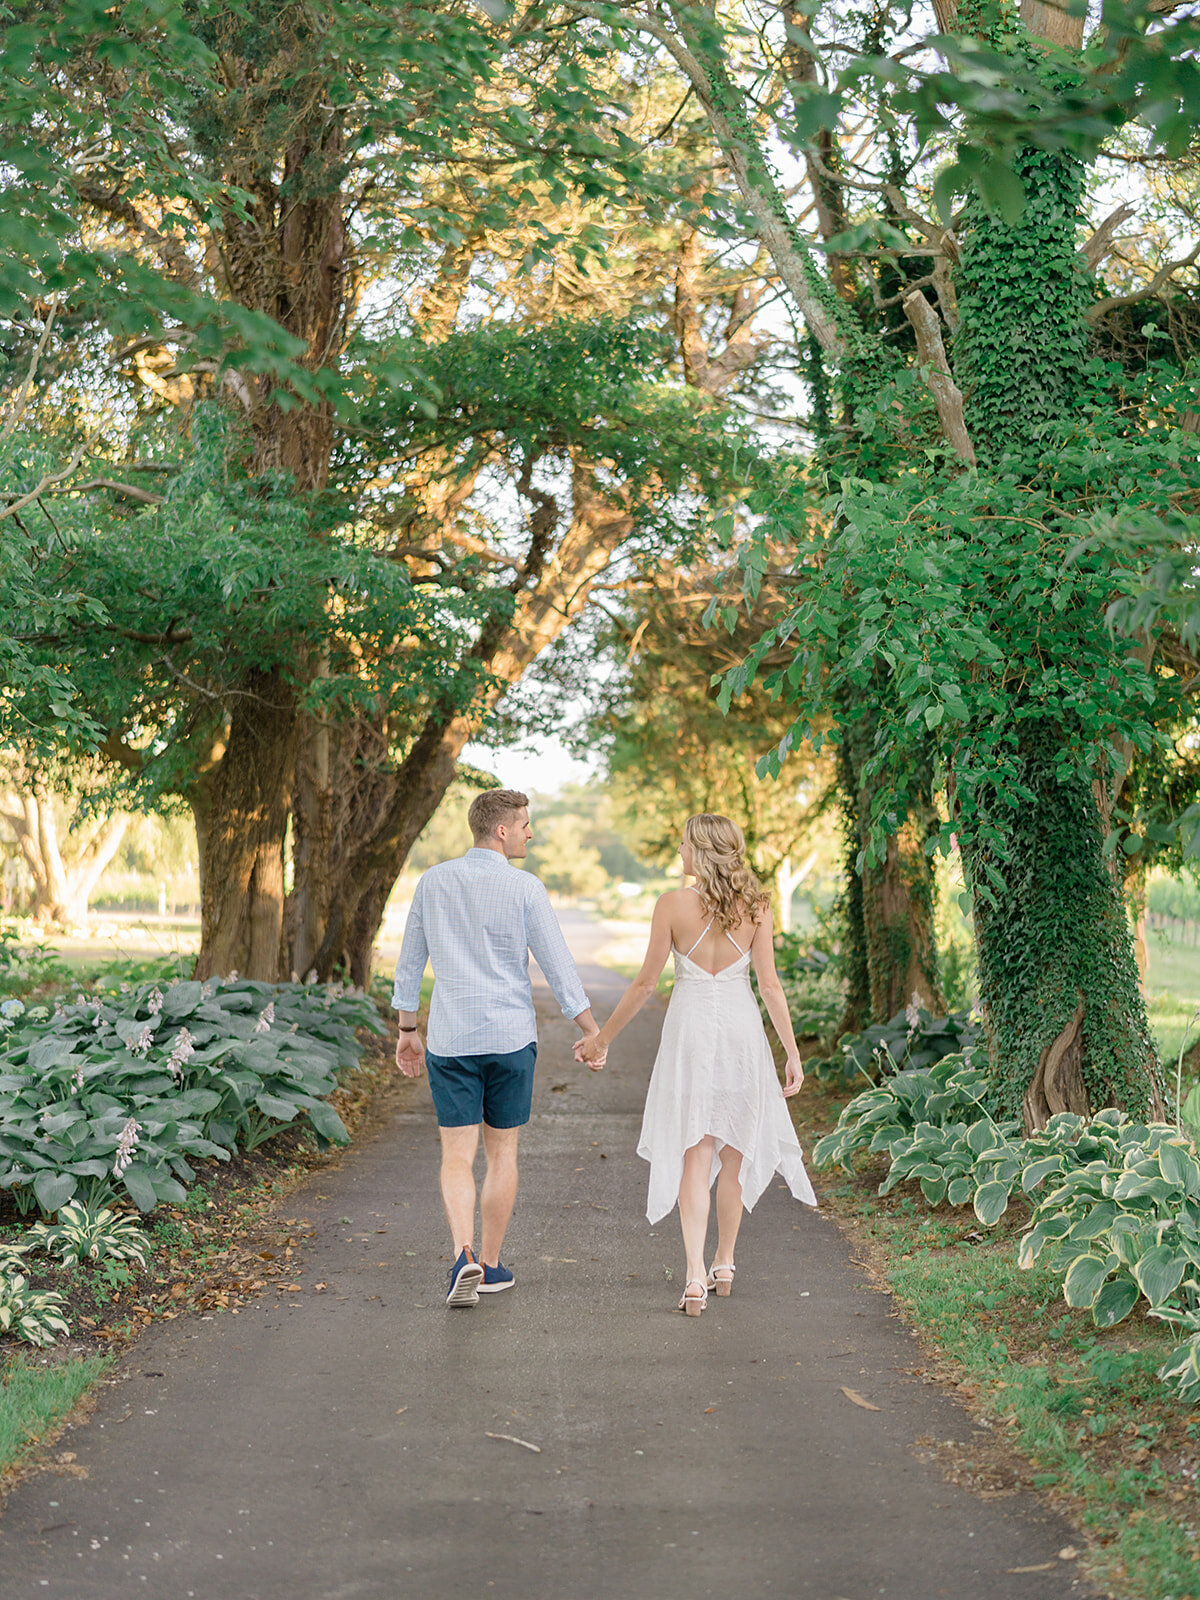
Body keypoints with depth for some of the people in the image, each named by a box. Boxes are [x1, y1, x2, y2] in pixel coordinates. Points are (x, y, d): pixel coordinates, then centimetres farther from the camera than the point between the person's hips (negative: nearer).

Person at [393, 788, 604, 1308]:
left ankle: (464, 1256, -18)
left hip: (450, 1038, 2)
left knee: (457, 1157, 3)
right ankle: (490, 1265, 20)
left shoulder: (434, 882, 2)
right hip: (510, 1036, -1)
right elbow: (559, 967, -7)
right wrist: (594, 1034, 2)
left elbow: (409, 963, 8)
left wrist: (407, 1031, 18)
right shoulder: (524, 888, -8)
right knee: (502, 1152, 12)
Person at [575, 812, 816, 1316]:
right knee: (734, 1151, 16)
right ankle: (723, 1265, 27)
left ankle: (695, 1275, -10)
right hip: (741, 1030, 2)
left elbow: (646, 982, -5)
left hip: (689, 1028, -2)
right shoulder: (755, 907, -3)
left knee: (694, 1155, 2)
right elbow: (769, 985, -4)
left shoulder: (673, 905, -8)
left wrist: (603, 1037, 5)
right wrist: (792, 1052, 1)